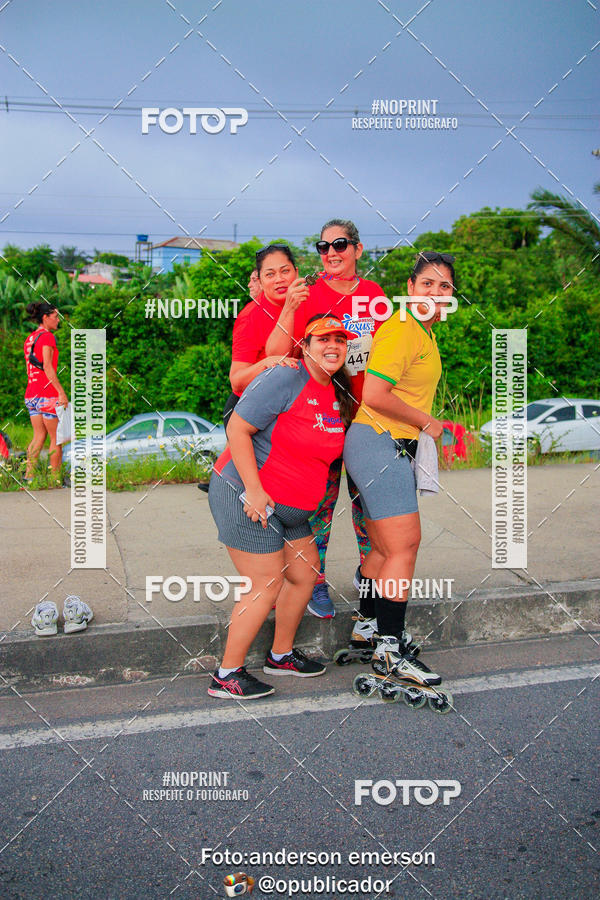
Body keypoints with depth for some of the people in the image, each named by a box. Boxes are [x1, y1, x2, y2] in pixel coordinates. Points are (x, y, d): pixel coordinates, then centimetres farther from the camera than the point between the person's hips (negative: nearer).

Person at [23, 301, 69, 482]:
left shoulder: (29, 338, 16)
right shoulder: (47, 336, -9)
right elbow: (47, 367, -17)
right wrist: (61, 392, -19)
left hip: (31, 394, 8)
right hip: (47, 393, -8)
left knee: (39, 436, 10)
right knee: (56, 438, 1)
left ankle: (28, 476, 3)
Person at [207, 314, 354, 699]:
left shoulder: (338, 395, 9)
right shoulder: (285, 379, -17)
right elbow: (237, 429, -19)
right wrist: (254, 489, -22)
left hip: (290, 508, 9)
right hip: (245, 495, -9)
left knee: (304, 575, 13)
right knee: (267, 586, -6)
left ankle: (281, 655, 34)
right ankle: (227, 675, 7)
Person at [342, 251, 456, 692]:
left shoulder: (425, 332, 16)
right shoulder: (401, 329, -16)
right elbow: (373, 395, -24)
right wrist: (427, 422, -13)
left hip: (393, 447, 10)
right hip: (379, 443, -10)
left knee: (384, 547, 15)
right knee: (405, 545, -10)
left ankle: (368, 627, 27)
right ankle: (390, 649, -5)